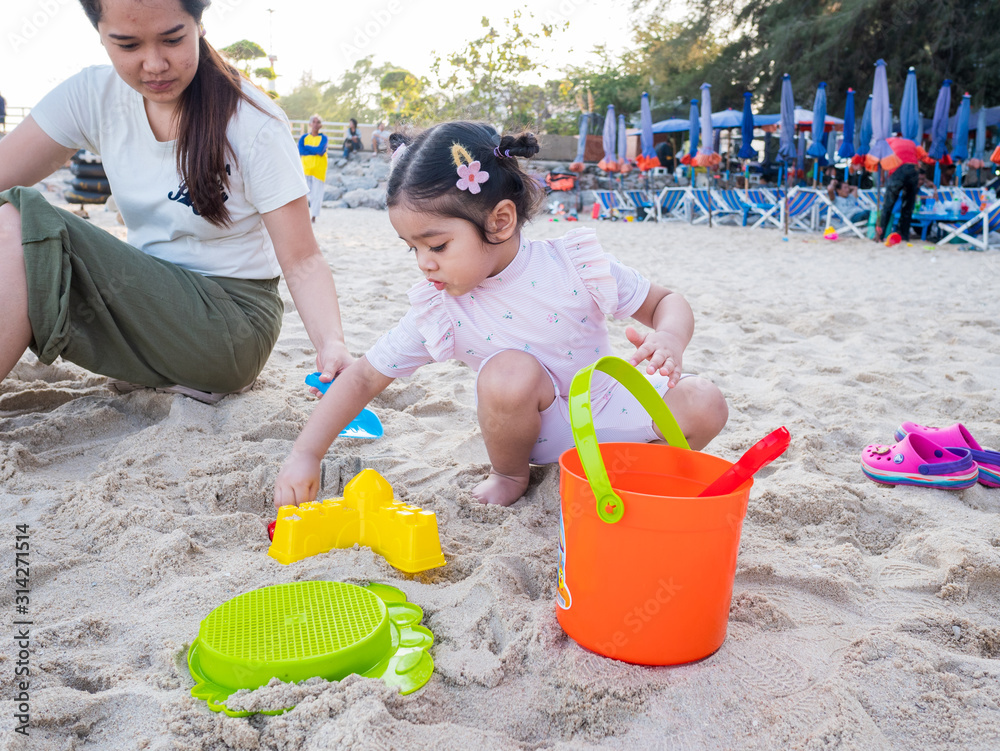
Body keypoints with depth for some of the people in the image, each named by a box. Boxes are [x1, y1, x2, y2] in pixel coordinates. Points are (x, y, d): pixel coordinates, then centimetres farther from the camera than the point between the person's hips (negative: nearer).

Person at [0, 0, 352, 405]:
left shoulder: (254, 124, -14)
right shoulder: (94, 96, 0)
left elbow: (302, 262, -16)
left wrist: (331, 343, -34)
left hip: (231, 329, -6)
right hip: (145, 307, 6)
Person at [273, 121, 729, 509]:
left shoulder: (575, 267, -18)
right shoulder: (439, 311, -14)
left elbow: (665, 301, -7)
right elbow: (364, 377, -8)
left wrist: (670, 339, -30)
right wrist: (306, 454, -14)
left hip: (608, 407, 1)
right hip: (543, 431, 0)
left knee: (704, 406, -22)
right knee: (509, 372, -33)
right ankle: (510, 475, -3)